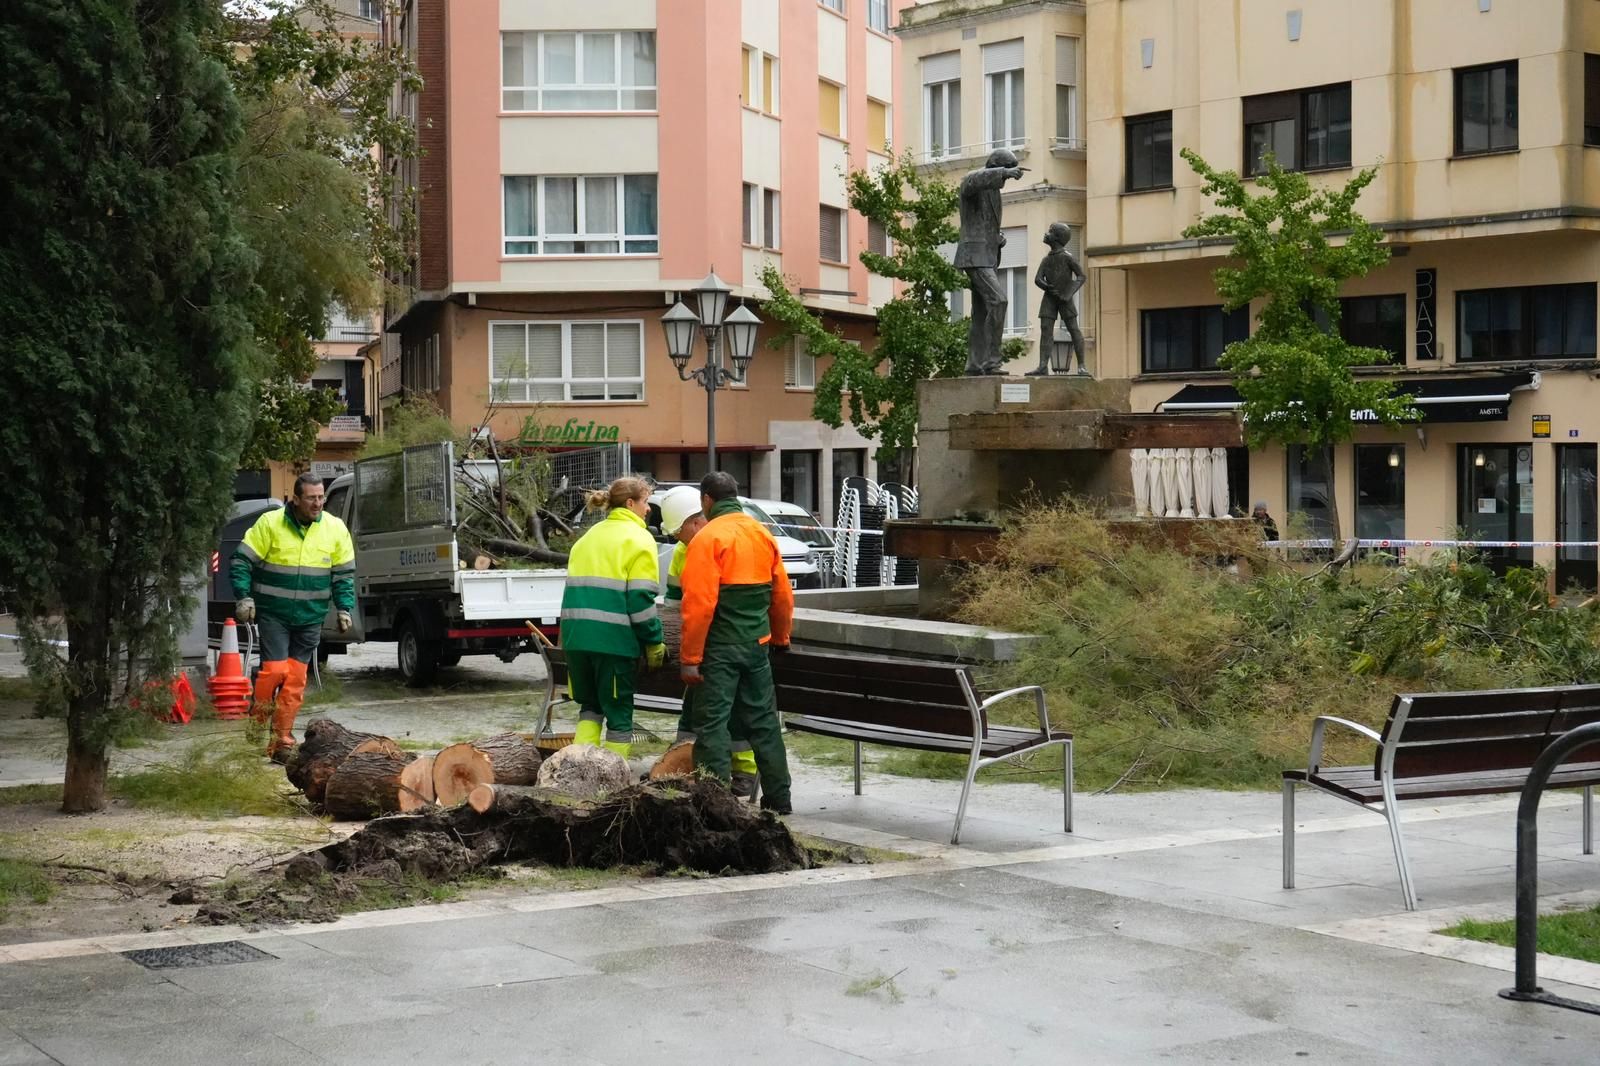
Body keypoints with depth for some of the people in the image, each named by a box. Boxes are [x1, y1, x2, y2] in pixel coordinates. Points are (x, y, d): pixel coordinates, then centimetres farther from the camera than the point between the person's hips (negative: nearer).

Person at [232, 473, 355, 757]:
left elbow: (344, 573, 11)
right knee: (275, 669, -13)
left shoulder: (335, 528, 2)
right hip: (273, 613, -3)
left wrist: (344, 608, 3)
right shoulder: (270, 523, -8)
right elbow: (241, 562, -4)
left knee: (296, 678, 3)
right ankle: (256, 723, 6)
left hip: (310, 618, 3)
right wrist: (244, 598, -12)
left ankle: (282, 738, 9)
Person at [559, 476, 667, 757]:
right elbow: (641, 599, -11)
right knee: (619, 712, 4)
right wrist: (654, 642, -6)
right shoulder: (638, 539, -3)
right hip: (614, 638, -6)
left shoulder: (590, 536, 18)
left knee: (591, 705, 17)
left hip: (576, 633, 6)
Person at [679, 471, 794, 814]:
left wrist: (690, 657, -15)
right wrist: (780, 639, 30)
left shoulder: (708, 538, -11)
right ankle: (778, 797, 18)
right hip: (757, 644, 7)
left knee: (713, 723, -2)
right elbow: (782, 595, 15)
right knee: (763, 721, 14)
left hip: (720, 647, -6)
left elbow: (699, 603, -17)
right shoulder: (763, 535, 10)